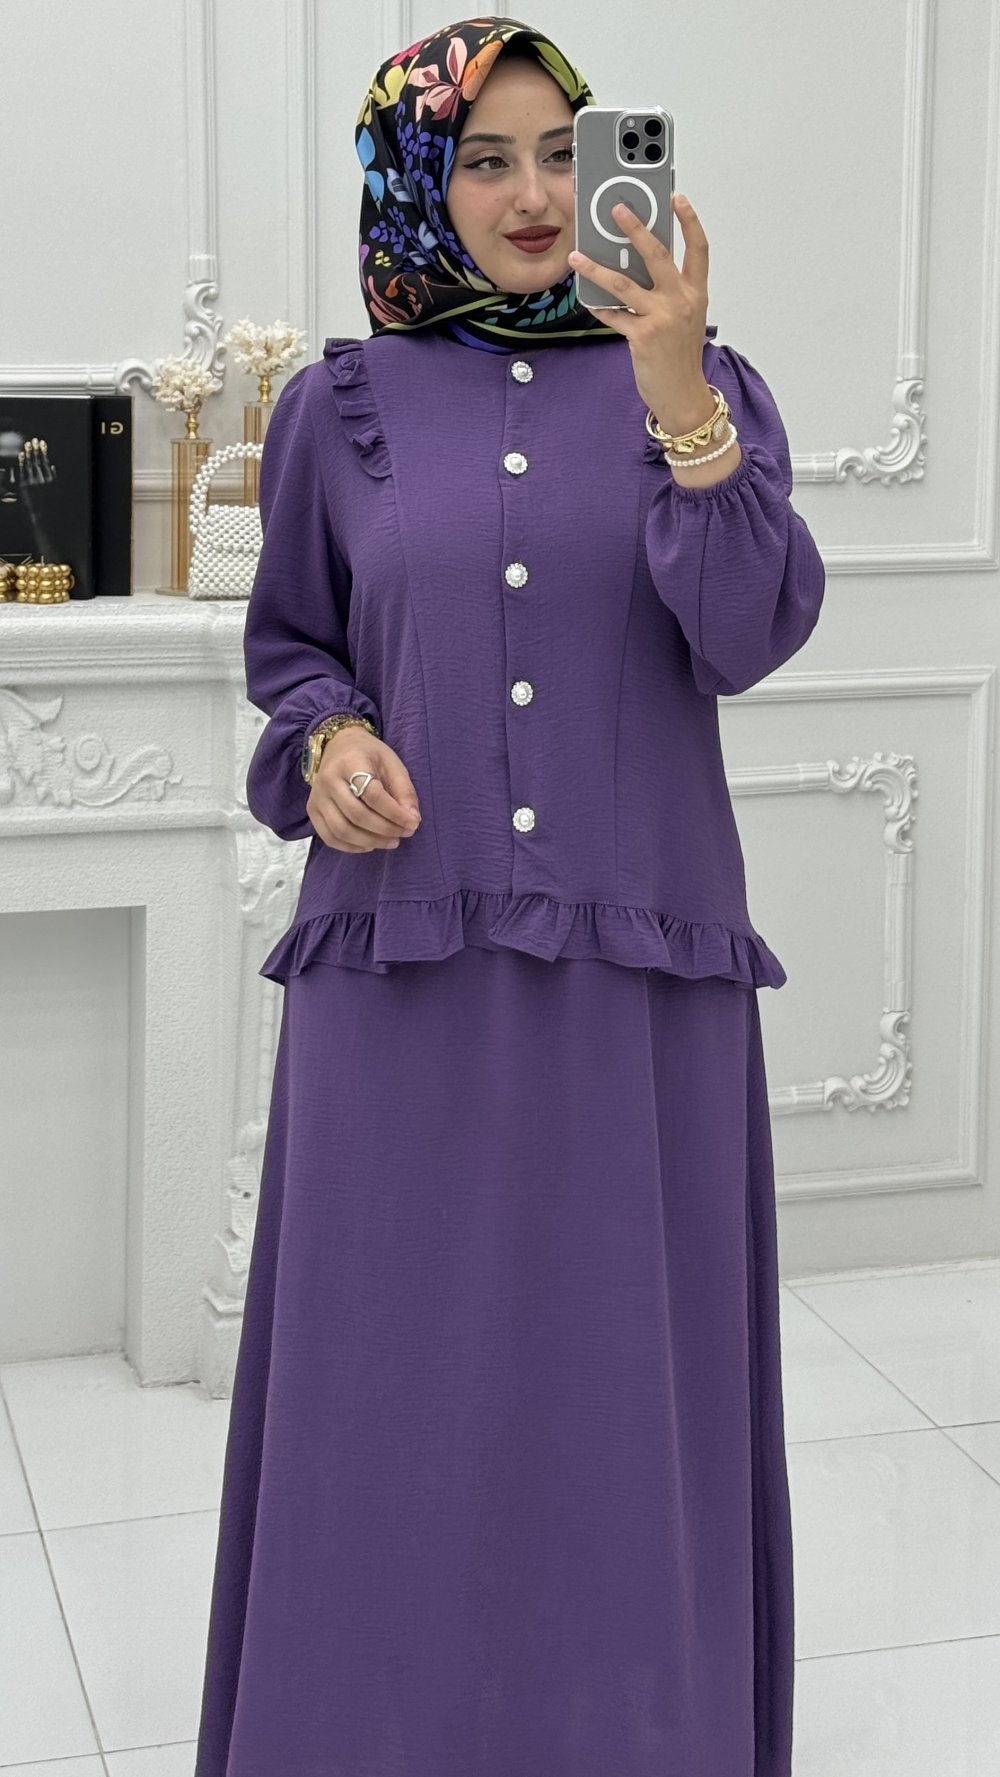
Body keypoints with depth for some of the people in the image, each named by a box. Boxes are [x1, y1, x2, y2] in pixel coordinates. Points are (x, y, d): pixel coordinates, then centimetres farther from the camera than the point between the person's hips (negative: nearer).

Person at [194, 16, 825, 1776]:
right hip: (404, 960, 0)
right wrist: (326, 739, -8)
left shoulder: (696, 385, 4)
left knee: (627, 1370, 7)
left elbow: (748, 638, -10)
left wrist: (679, 400, -22)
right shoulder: (340, 406, 5)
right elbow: (289, 642, 14)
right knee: (403, 1371, 6)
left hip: (640, 960, 0)